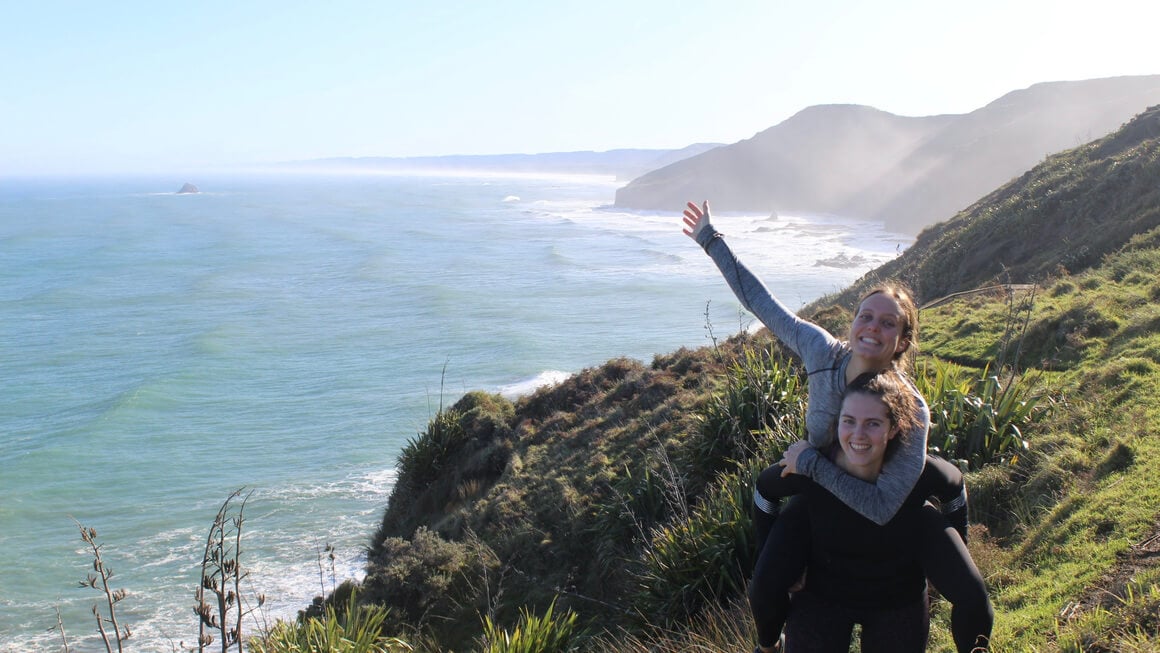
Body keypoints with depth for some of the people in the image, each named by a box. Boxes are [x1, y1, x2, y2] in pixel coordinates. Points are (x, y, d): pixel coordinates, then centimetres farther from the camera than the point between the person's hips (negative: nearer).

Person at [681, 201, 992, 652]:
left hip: (899, 506, -2)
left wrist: (810, 462, -37)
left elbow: (882, 507, -41)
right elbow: (761, 302, -12)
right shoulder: (822, 352, -25)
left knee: (972, 599, -18)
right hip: (819, 493, 2)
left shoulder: (910, 410, -33)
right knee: (763, 590, -16)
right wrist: (712, 242, -8)